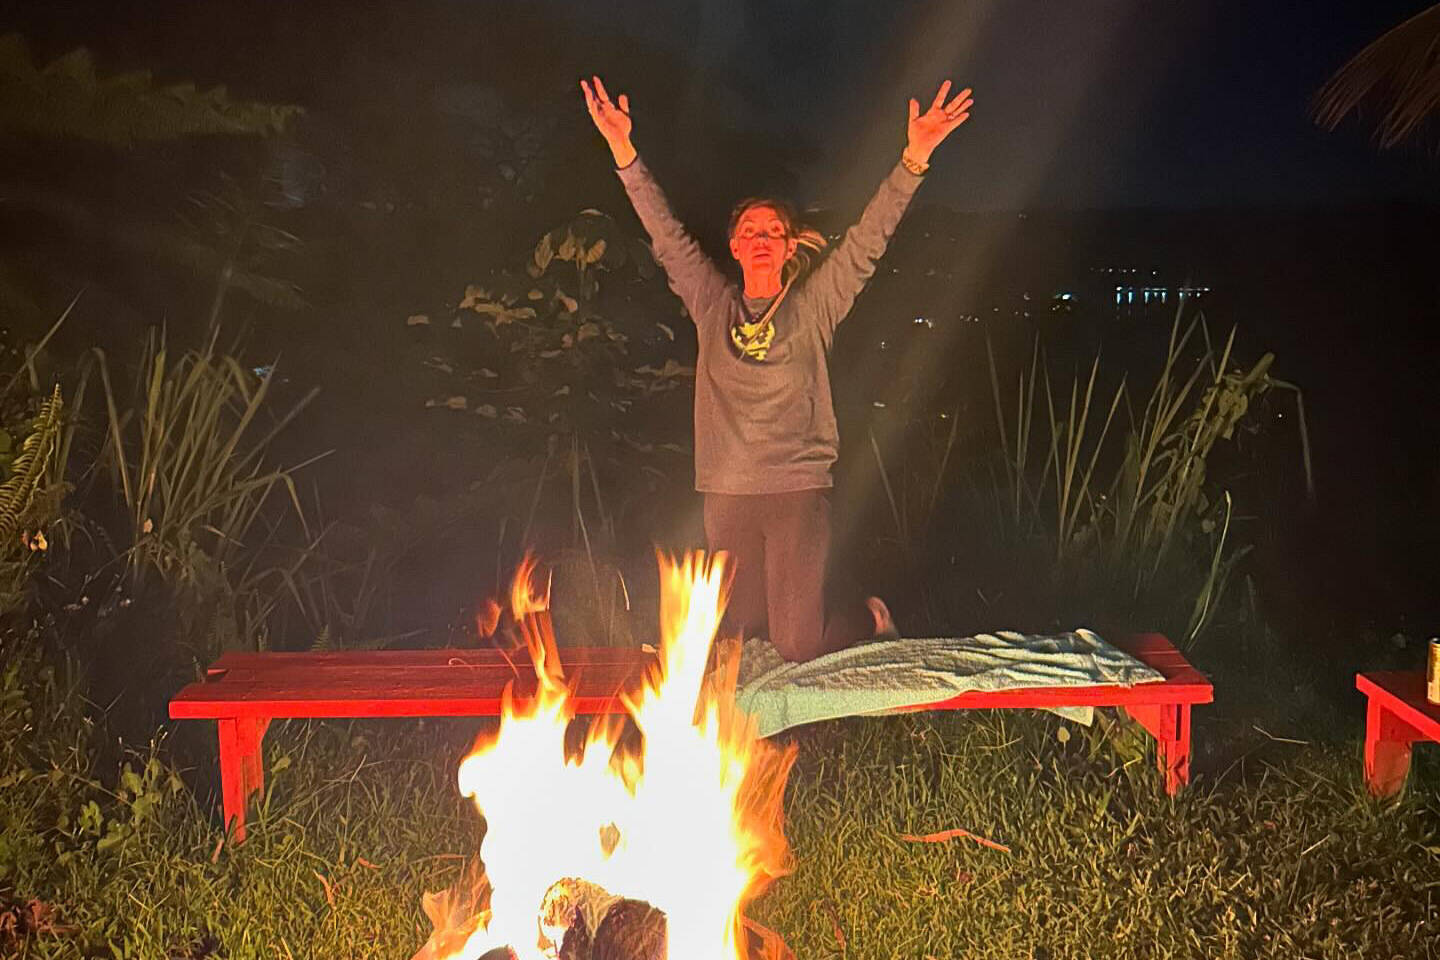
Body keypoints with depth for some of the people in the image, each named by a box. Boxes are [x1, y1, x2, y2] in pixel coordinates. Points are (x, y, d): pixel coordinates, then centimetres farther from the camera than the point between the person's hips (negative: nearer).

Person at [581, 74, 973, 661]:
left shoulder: (814, 304, 4)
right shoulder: (712, 305, 9)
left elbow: (868, 238, -3)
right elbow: (666, 236, 7)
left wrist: (913, 160, -13)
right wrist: (623, 151, 1)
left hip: (799, 489, -3)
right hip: (726, 495, 3)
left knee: (798, 647, -2)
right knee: (739, 634, 10)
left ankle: (871, 616, 29)